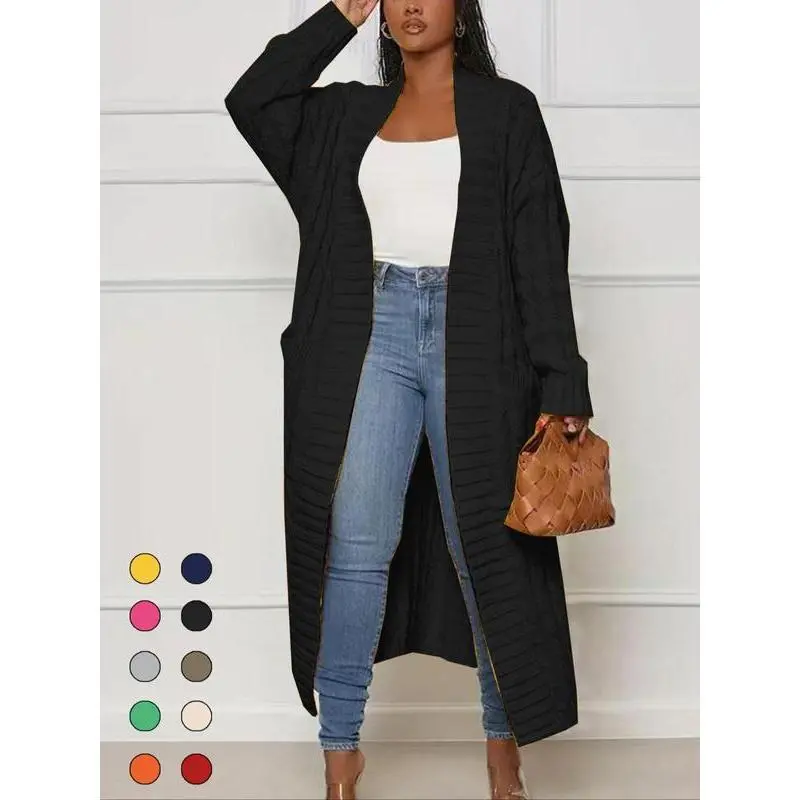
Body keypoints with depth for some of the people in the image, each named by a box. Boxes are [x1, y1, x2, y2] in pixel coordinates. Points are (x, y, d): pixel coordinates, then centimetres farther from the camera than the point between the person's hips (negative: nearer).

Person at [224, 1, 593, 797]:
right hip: (375, 334, 2)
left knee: (484, 537, 4)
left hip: (471, 337, -2)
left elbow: (540, 251, -2)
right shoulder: (352, 112, 15)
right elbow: (249, 102, 8)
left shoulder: (506, 110, 4)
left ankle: (503, 734, 19)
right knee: (356, 541, -3)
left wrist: (560, 384, -8)